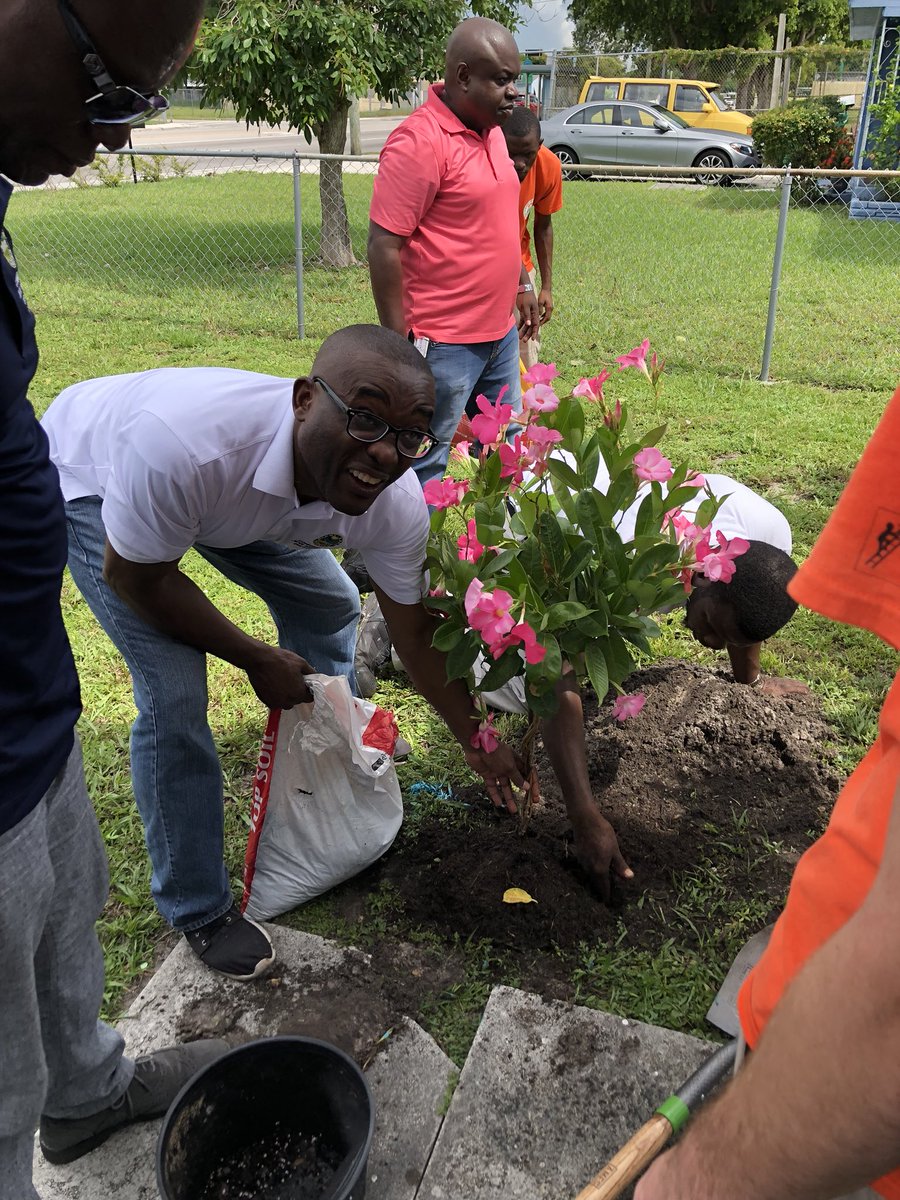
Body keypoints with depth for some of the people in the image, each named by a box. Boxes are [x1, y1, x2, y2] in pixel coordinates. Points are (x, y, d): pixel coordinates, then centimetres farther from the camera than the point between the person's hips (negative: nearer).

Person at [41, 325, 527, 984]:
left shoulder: (397, 504, -27)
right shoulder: (187, 438, -46)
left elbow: (416, 638, -10)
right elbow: (136, 578, -27)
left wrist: (479, 743, -3)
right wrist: (259, 660, -18)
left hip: (234, 485, 5)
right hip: (92, 475, -5)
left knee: (329, 607, 10)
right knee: (175, 695, -16)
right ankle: (199, 910, 7)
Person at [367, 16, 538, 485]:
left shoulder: (491, 130, 10)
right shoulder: (419, 141, -17)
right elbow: (384, 247, -19)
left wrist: (522, 284, 23)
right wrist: (399, 342, -18)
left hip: (501, 333, 9)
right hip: (444, 345, -8)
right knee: (424, 468, 4)